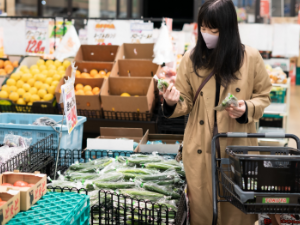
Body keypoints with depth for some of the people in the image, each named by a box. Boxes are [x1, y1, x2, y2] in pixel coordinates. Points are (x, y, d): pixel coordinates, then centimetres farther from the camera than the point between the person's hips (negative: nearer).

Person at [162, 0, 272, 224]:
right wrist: (172, 102, -18)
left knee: (236, 206, 9)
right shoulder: (191, 58, -1)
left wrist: (247, 109, -14)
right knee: (201, 205, 8)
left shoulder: (251, 57, -4)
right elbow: (186, 102, 4)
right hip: (200, 147, 1)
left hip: (238, 146, 0)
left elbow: (263, 96, 6)